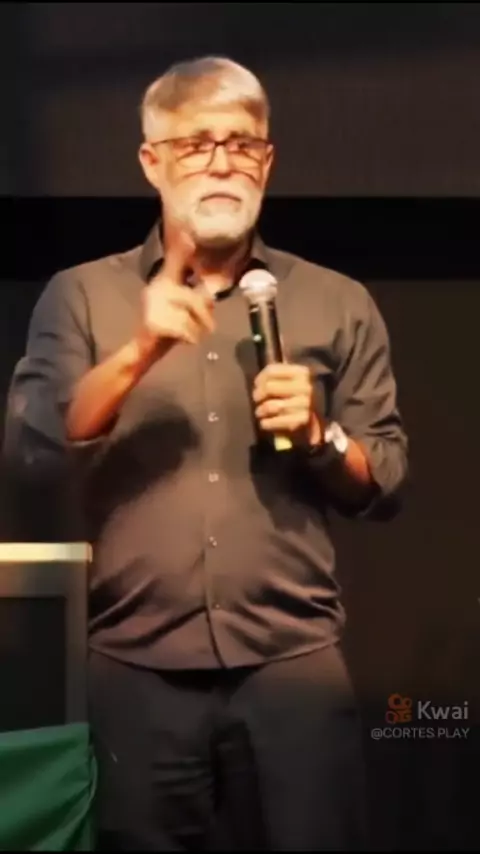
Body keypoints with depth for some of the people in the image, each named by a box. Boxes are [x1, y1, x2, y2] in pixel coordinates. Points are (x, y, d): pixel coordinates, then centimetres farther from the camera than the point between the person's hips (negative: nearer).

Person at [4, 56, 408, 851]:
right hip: (137, 667, 0)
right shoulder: (81, 295, 7)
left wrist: (320, 437, -11)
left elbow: (387, 486, 9)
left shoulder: (338, 303, 8)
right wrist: (139, 352, -18)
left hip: (295, 661, 0)